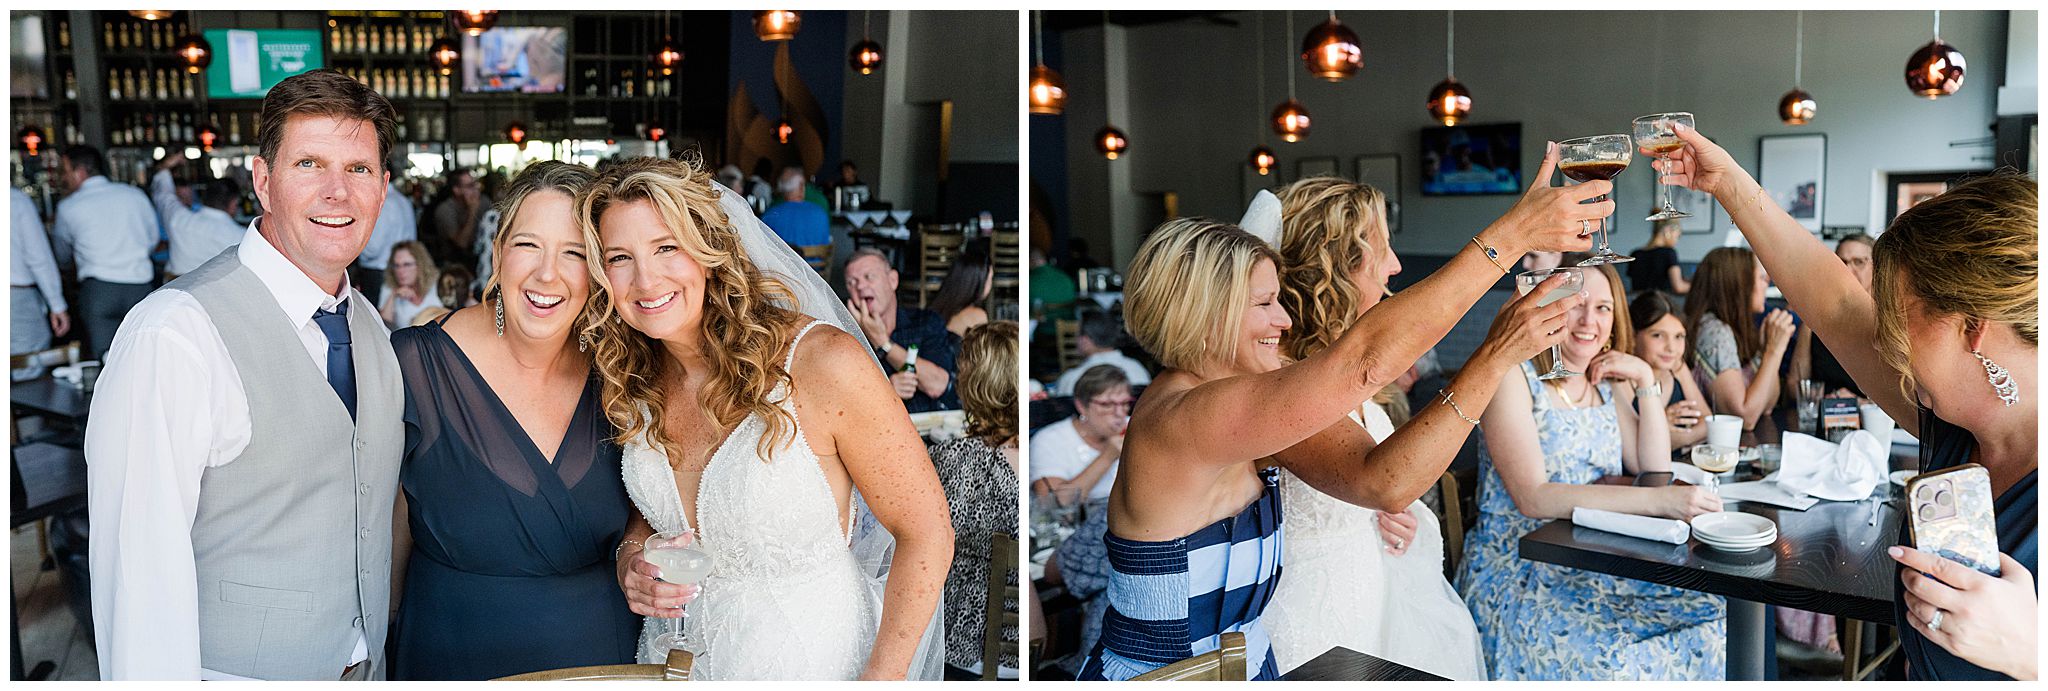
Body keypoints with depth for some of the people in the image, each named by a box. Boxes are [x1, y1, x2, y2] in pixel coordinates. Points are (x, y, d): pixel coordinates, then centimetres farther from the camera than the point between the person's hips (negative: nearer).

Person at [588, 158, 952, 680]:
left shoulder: (823, 363, -25)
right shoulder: (632, 383, -7)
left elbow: (927, 533, -19)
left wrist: (878, 680, -21)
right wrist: (631, 559, -11)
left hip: (807, 657, -5)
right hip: (672, 654, 5)